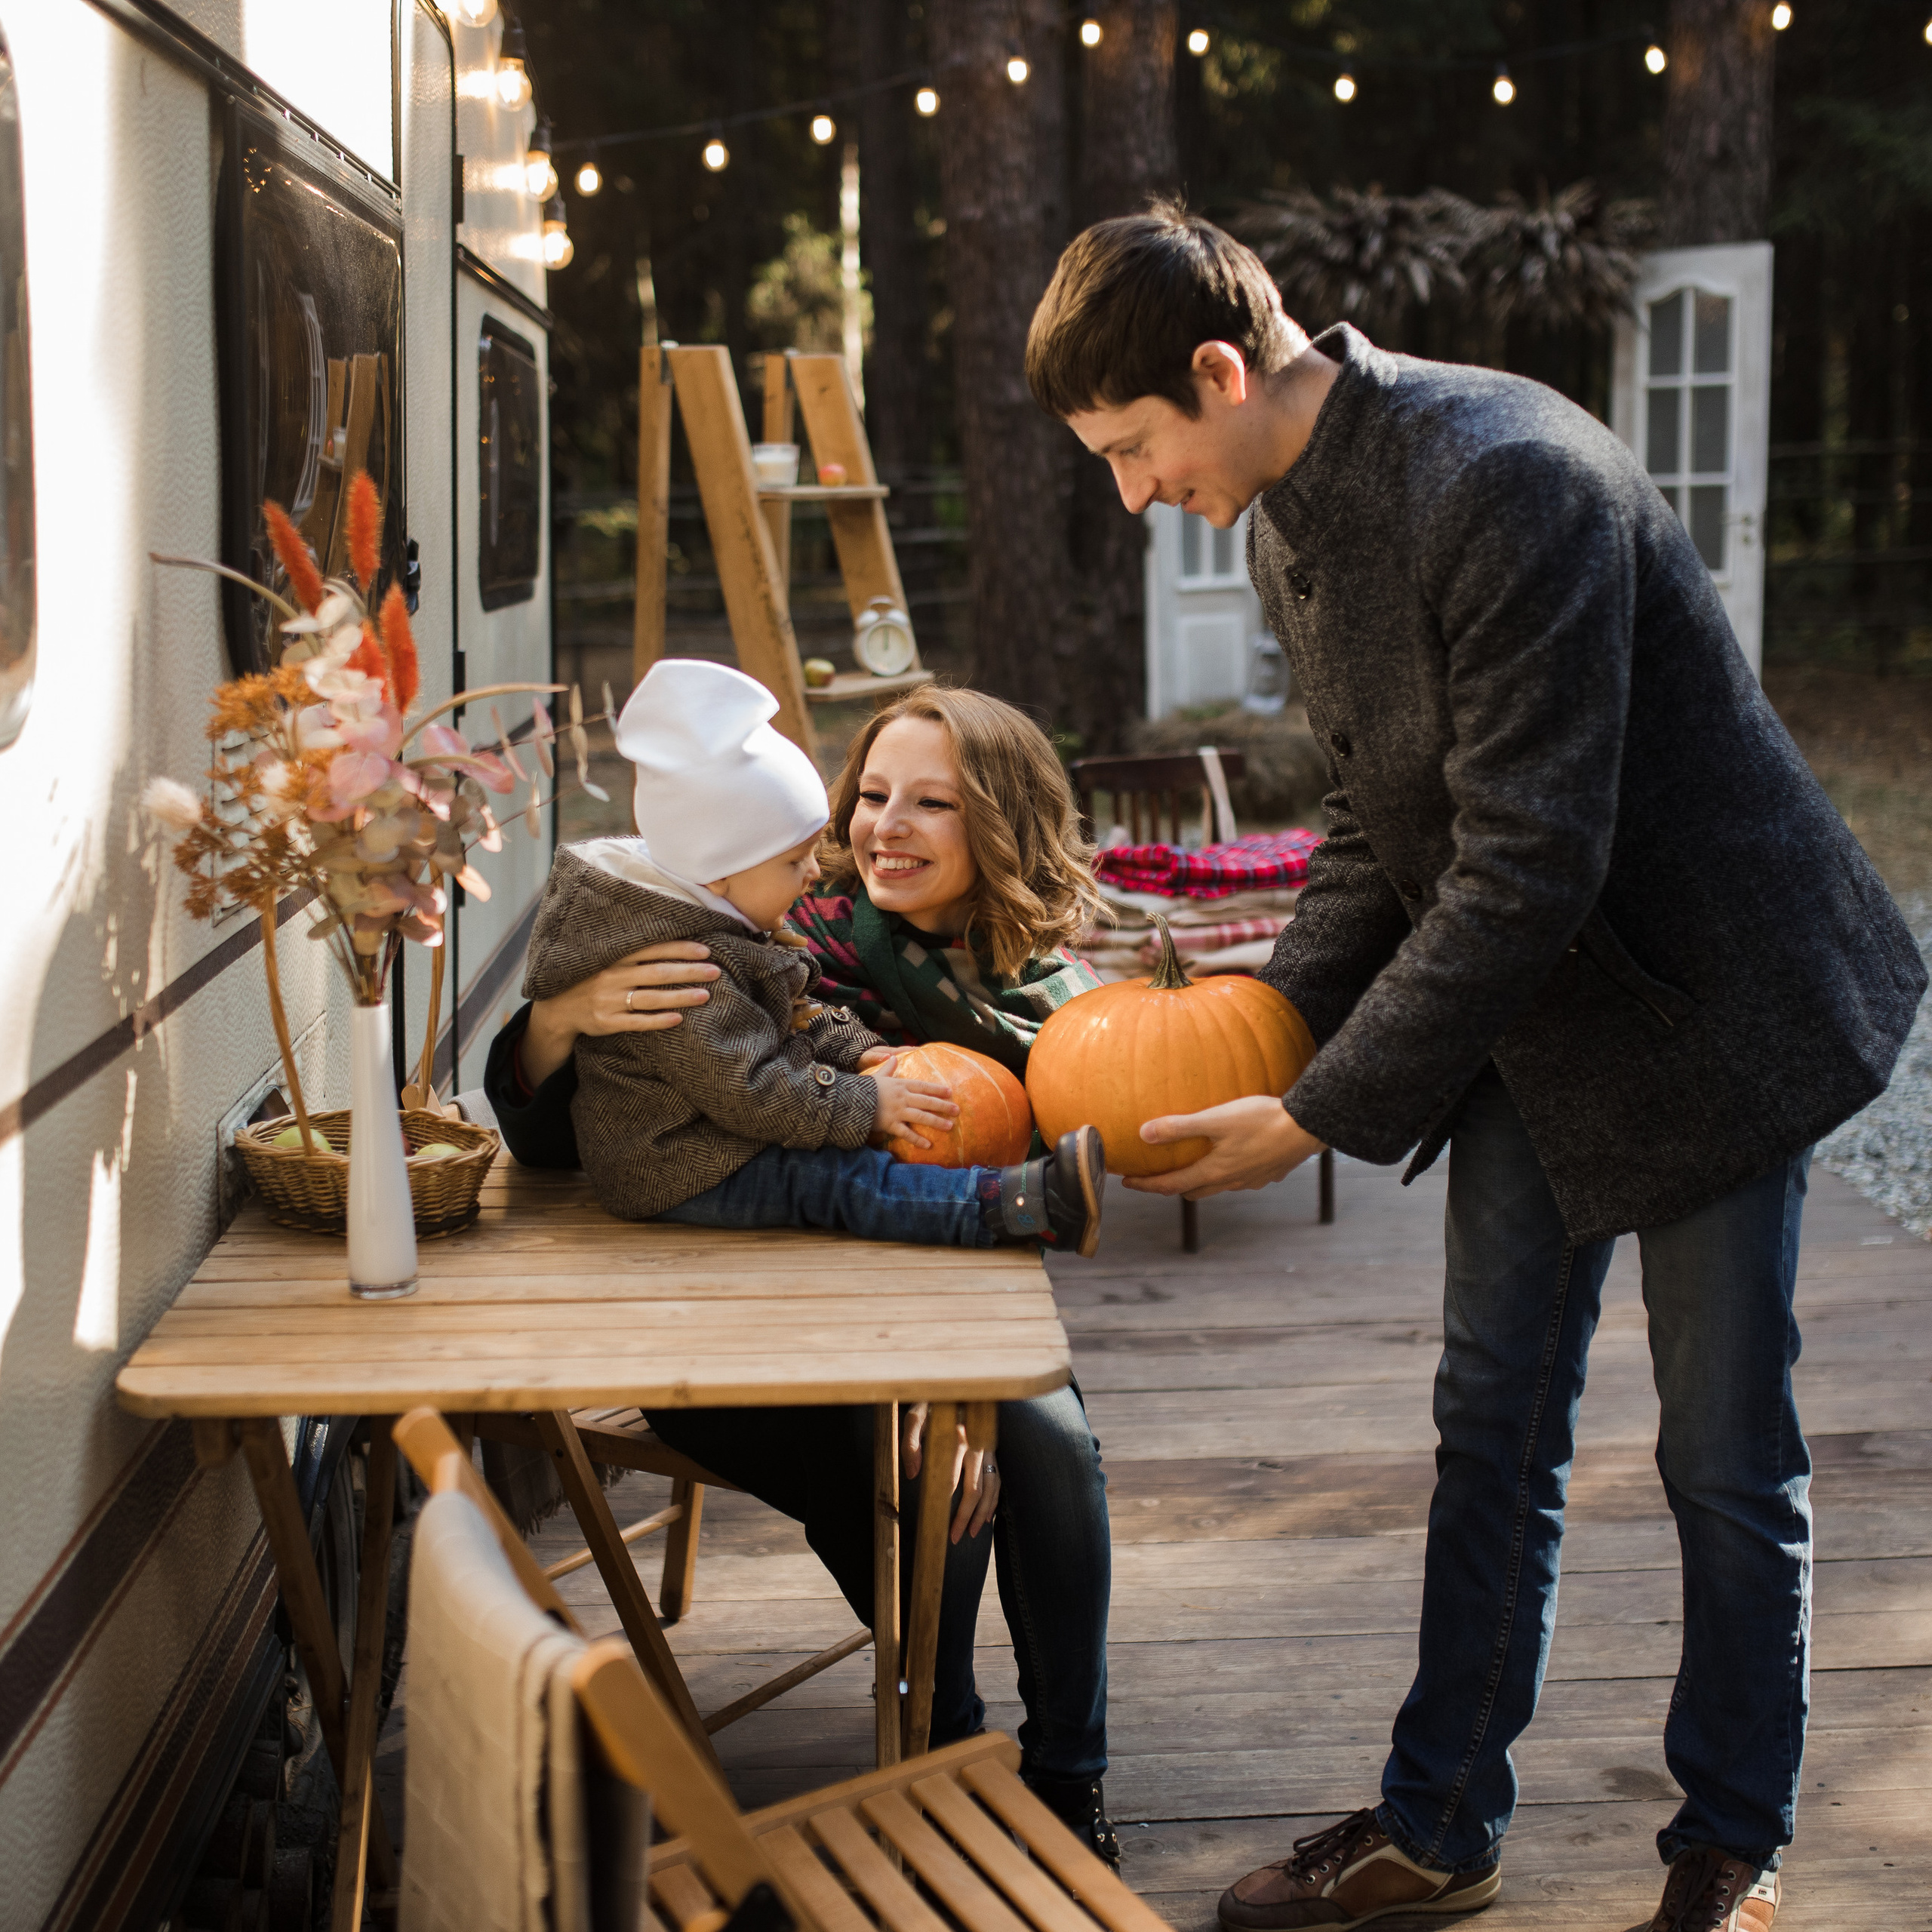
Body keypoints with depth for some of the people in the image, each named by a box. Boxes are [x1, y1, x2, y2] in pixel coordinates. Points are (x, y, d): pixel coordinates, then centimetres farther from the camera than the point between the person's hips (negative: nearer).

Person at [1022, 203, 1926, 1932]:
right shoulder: (1288, 526, 1)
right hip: (1529, 1014, 8)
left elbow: (1526, 866, -30)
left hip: (1711, 1005, -8)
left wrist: (1319, 1115, -24)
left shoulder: (1507, 483, -29)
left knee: (1725, 1453, 4)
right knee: (1495, 1427, 12)